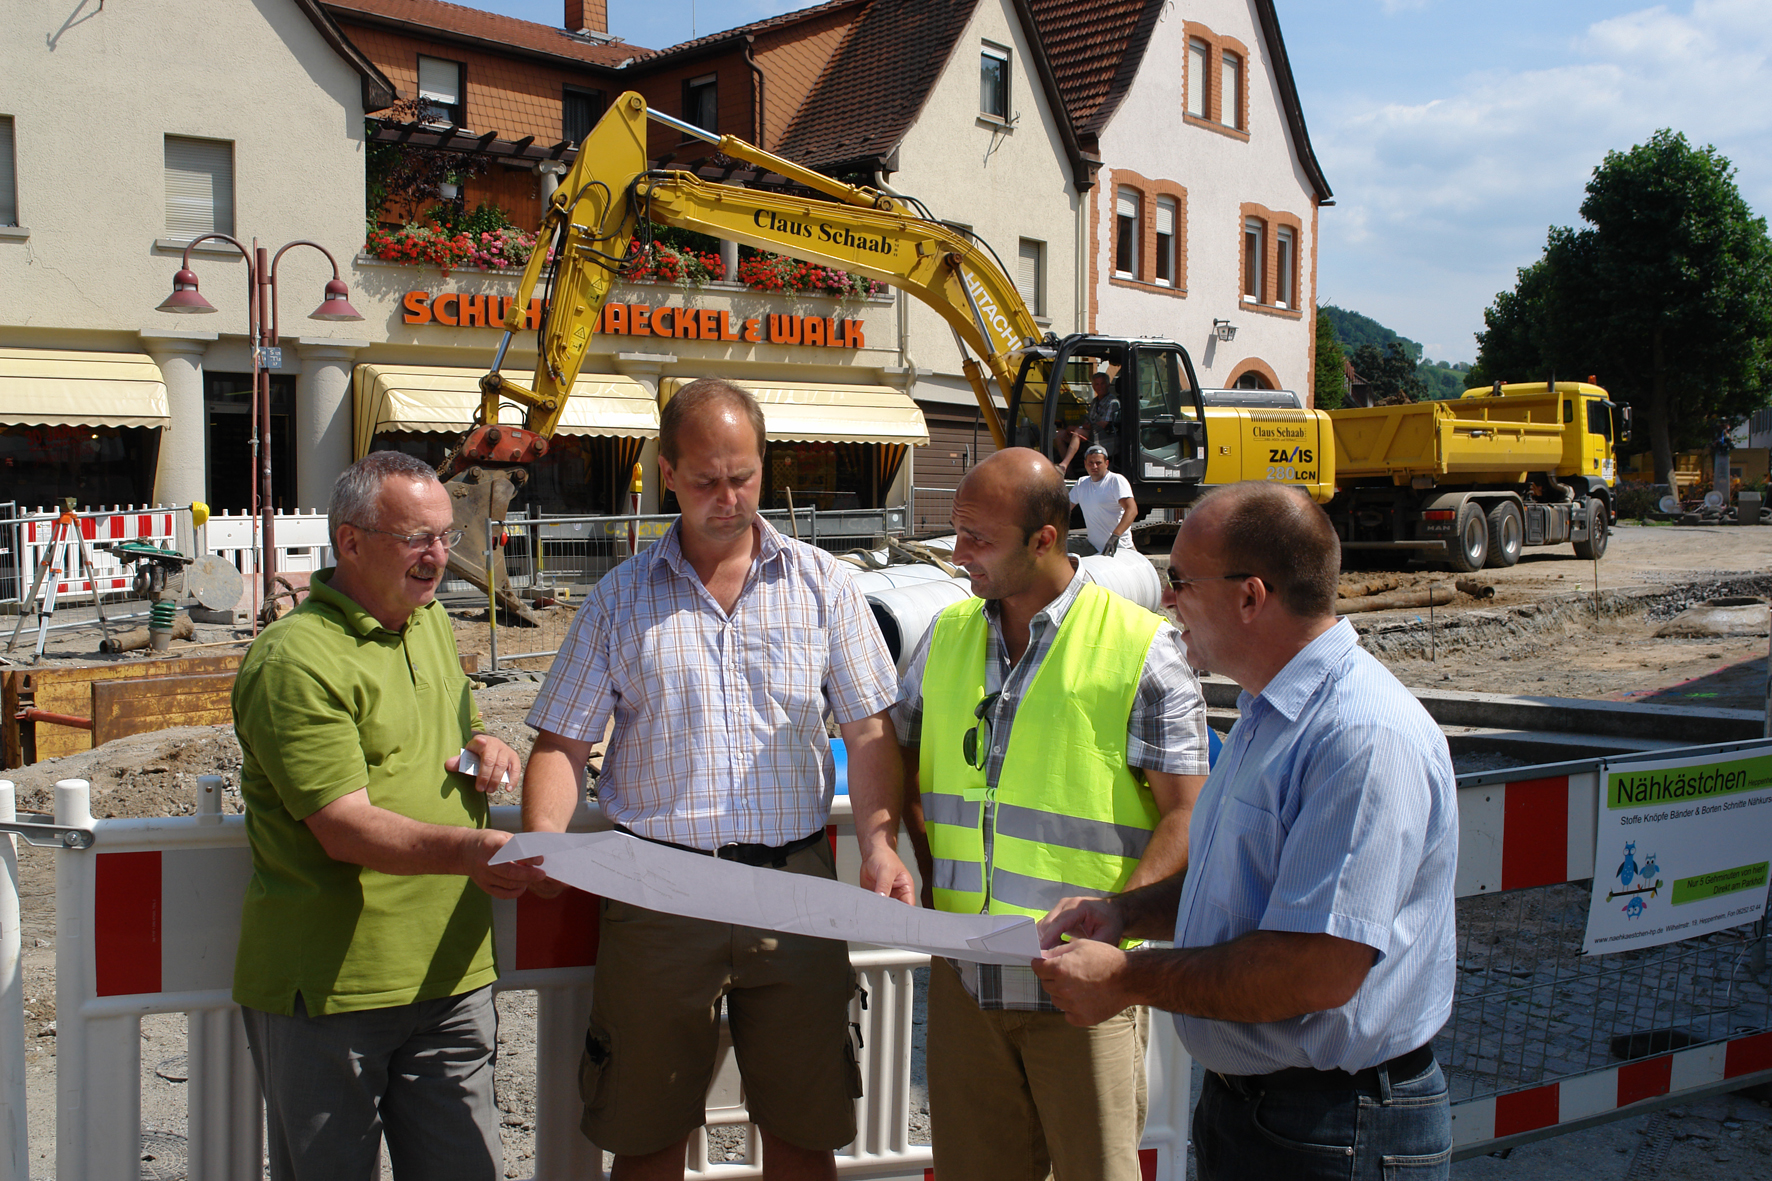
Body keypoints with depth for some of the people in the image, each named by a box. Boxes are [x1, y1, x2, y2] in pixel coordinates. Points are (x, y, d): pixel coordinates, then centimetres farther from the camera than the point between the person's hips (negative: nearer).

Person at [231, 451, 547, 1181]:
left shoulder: (434, 624, 12)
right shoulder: (296, 660, -15)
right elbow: (345, 829, -21)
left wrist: (486, 748, 5)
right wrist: (464, 849, -37)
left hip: (450, 972, 7)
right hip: (329, 981, -6)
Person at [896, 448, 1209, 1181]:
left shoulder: (1139, 648, -9)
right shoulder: (947, 634, 7)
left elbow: (1185, 815, -9)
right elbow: (903, 762, 19)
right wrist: (931, 876, 8)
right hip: (964, 971, 5)